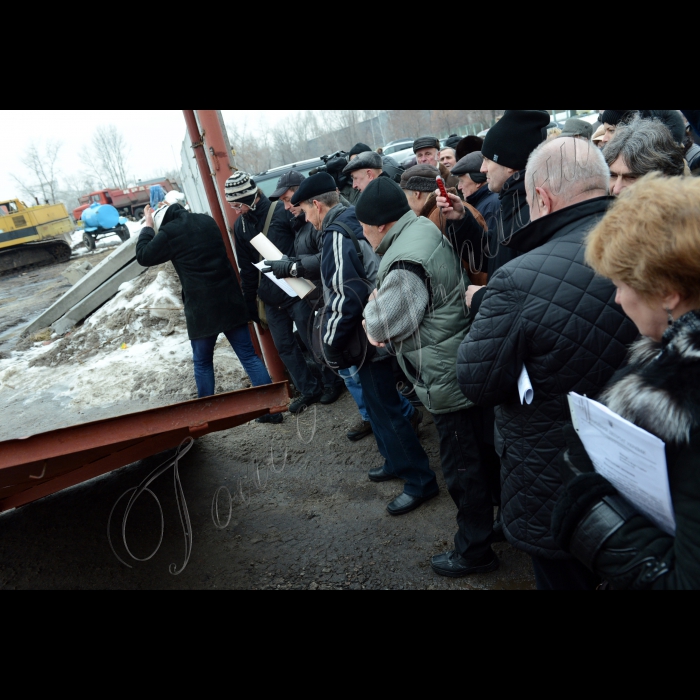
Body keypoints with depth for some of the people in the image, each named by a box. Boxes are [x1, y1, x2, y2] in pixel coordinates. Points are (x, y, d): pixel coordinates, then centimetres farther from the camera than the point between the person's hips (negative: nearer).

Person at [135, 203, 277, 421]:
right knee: (248, 356, 5)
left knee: (202, 362, 12)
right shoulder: (206, 220, 11)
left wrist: (148, 226, 17)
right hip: (230, 300, 5)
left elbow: (143, 256, 6)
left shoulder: (169, 232, -7)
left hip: (202, 308, -5)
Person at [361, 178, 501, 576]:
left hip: (449, 379, -10)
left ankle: (474, 551, 24)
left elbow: (380, 329, -20)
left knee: (463, 468, 6)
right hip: (474, 366, 10)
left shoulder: (404, 263, -26)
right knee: (484, 452, 25)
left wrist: (372, 309, 0)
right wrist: (381, 309, 0)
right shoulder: (427, 228, 5)